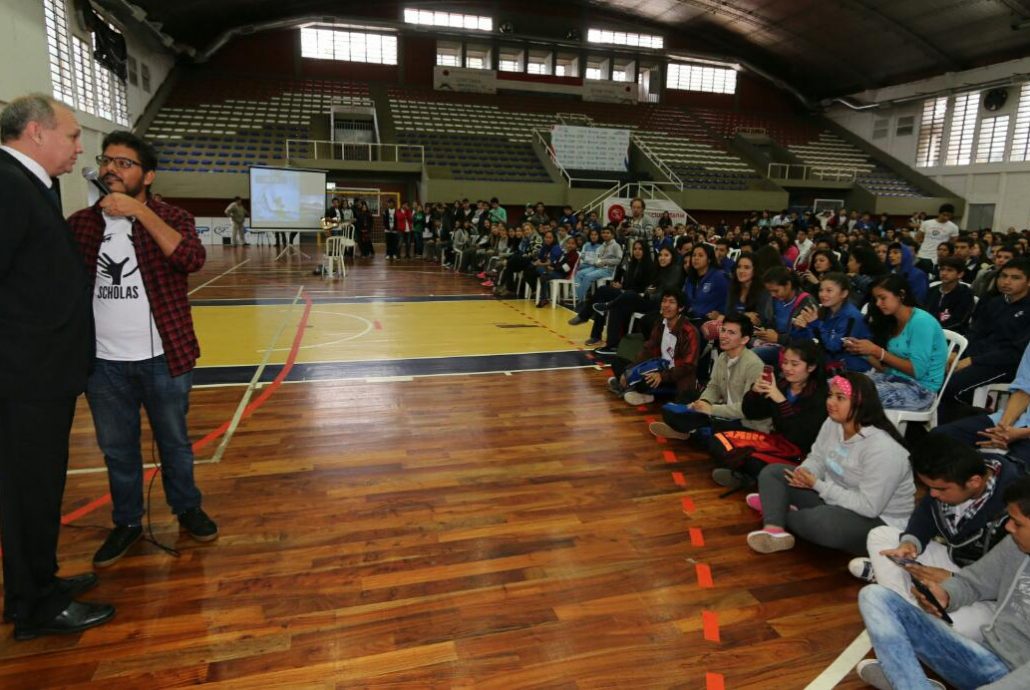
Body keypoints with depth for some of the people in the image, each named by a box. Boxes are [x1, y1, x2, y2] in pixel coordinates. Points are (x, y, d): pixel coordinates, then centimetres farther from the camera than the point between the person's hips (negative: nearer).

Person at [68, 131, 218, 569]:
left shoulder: (170, 219, -3)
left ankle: (187, 509, 34)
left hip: (163, 359, -2)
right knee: (117, 449, 15)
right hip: (103, 363, 2)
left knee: (174, 442, 14)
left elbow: (191, 259, -23)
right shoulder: (80, 223, 4)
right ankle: (127, 523, 33)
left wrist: (139, 211, -24)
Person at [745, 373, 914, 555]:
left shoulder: (882, 448, -30)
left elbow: (869, 506, -30)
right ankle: (775, 530, -22)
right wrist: (804, 473, -20)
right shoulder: (833, 423, -5)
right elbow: (817, 459, 5)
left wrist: (817, 484, -27)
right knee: (772, 473, 0)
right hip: (833, 498, 8)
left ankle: (775, 510, -3)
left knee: (821, 521, -37)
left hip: (878, 520, -8)